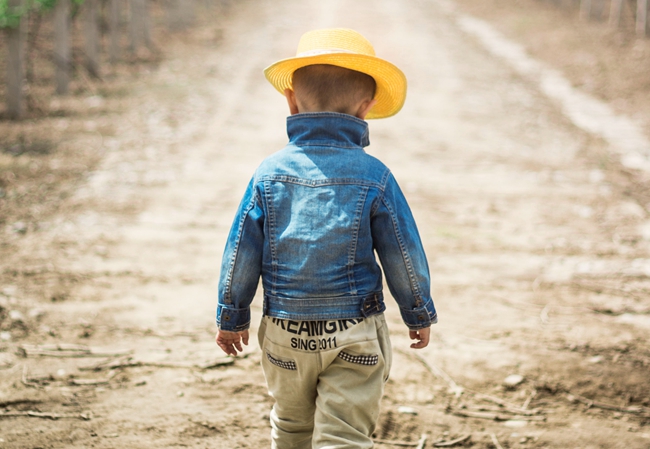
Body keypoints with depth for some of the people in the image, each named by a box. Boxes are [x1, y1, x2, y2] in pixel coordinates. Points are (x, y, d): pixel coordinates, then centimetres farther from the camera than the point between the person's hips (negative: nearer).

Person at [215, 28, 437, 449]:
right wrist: (420, 313, 11)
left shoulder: (269, 173, -7)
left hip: (285, 334, 3)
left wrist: (232, 316, 12)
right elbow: (404, 255, -5)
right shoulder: (374, 176, -11)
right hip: (355, 336, -2)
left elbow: (241, 252, -2)